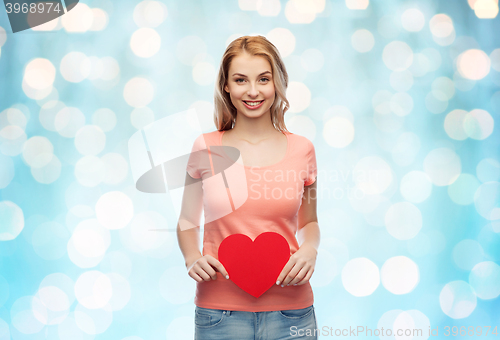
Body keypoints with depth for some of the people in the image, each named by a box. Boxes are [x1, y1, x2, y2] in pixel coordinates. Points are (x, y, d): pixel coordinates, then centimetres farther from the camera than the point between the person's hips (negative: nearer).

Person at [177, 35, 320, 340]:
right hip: (219, 312, -1)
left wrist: (310, 250, -5)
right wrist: (193, 258, -7)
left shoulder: (301, 149, 2)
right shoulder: (206, 148, 0)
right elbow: (188, 222, 11)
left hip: (289, 312, 1)